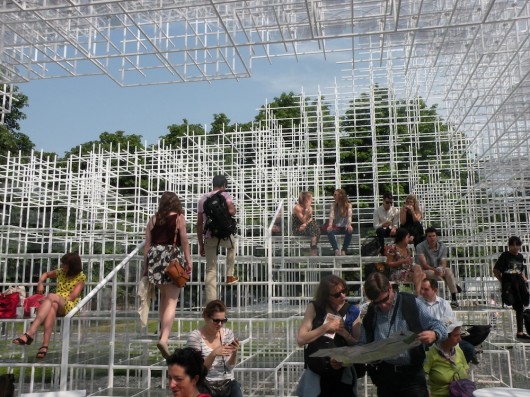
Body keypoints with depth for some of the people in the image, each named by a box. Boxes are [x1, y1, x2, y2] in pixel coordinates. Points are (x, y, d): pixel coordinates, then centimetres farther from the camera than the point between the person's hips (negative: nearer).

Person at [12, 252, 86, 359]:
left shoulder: (81, 277, 1)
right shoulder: (60, 271, 17)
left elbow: (72, 296, -7)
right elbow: (46, 274, 35)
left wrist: (47, 299, -13)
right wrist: (40, 282, 10)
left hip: (69, 306, -4)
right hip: (55, 302, 4)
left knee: (51, 296, -39)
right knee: (52, 306, -39)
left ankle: (30, 333, -49)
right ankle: (45, 345, -54)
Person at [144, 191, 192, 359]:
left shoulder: (153, 219, 9)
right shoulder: (179, 217, 0)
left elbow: (147, 243, 8)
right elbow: (184, 241, -4)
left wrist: (145, 265, 13)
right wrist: (188, 261, 2)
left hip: (155, 257, 4)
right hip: (172, 258, -4)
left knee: (163, 295, 24)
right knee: (171, 301, -5)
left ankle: (163, 330, 32)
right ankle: (164, 338, -18)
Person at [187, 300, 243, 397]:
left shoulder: (228, 333, 2)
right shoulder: (195, 336, -10)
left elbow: (230, 367, 1)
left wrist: (234, 353, -18)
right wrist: (213, 354, -27)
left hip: (227, 381, 4)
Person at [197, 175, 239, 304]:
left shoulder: (202, 199, 14)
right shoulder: (225, 195, 0)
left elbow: (199, 224, 13)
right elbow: (232, 211, -18)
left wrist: (201, 245, 17)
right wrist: (232, 206, 7)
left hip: (209, 238, 3)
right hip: (224, 235, -3)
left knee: (210, 270, 8)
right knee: (233, 243, 34)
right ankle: (230, 276, 31)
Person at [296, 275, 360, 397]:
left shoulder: (352, 312, -3)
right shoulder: (314, 307, -6)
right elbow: (301, 340, -13)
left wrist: (345, 333, -19)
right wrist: (326, 327, -18)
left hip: (343, 374, 1)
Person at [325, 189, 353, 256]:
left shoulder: (348, 205, -2)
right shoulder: (333, 205, 2)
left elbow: (349, 215, -18)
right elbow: (331, 215, -14)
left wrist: (349, 225, -38)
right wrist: (330, 225, -34)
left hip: (344, 227, -1)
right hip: (336, 226, 1)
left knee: (350, 231, -33)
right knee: (329, 232, -30)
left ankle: (343, 250, -21)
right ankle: (336, 250, -24)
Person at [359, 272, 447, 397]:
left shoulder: (411, 303, -4)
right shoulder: (370, 314, 5)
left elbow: (438, 327, -4)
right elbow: (362, 345, 11)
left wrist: (434, 334, -26)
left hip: (411, 374, -3)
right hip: (384, 375, 3)